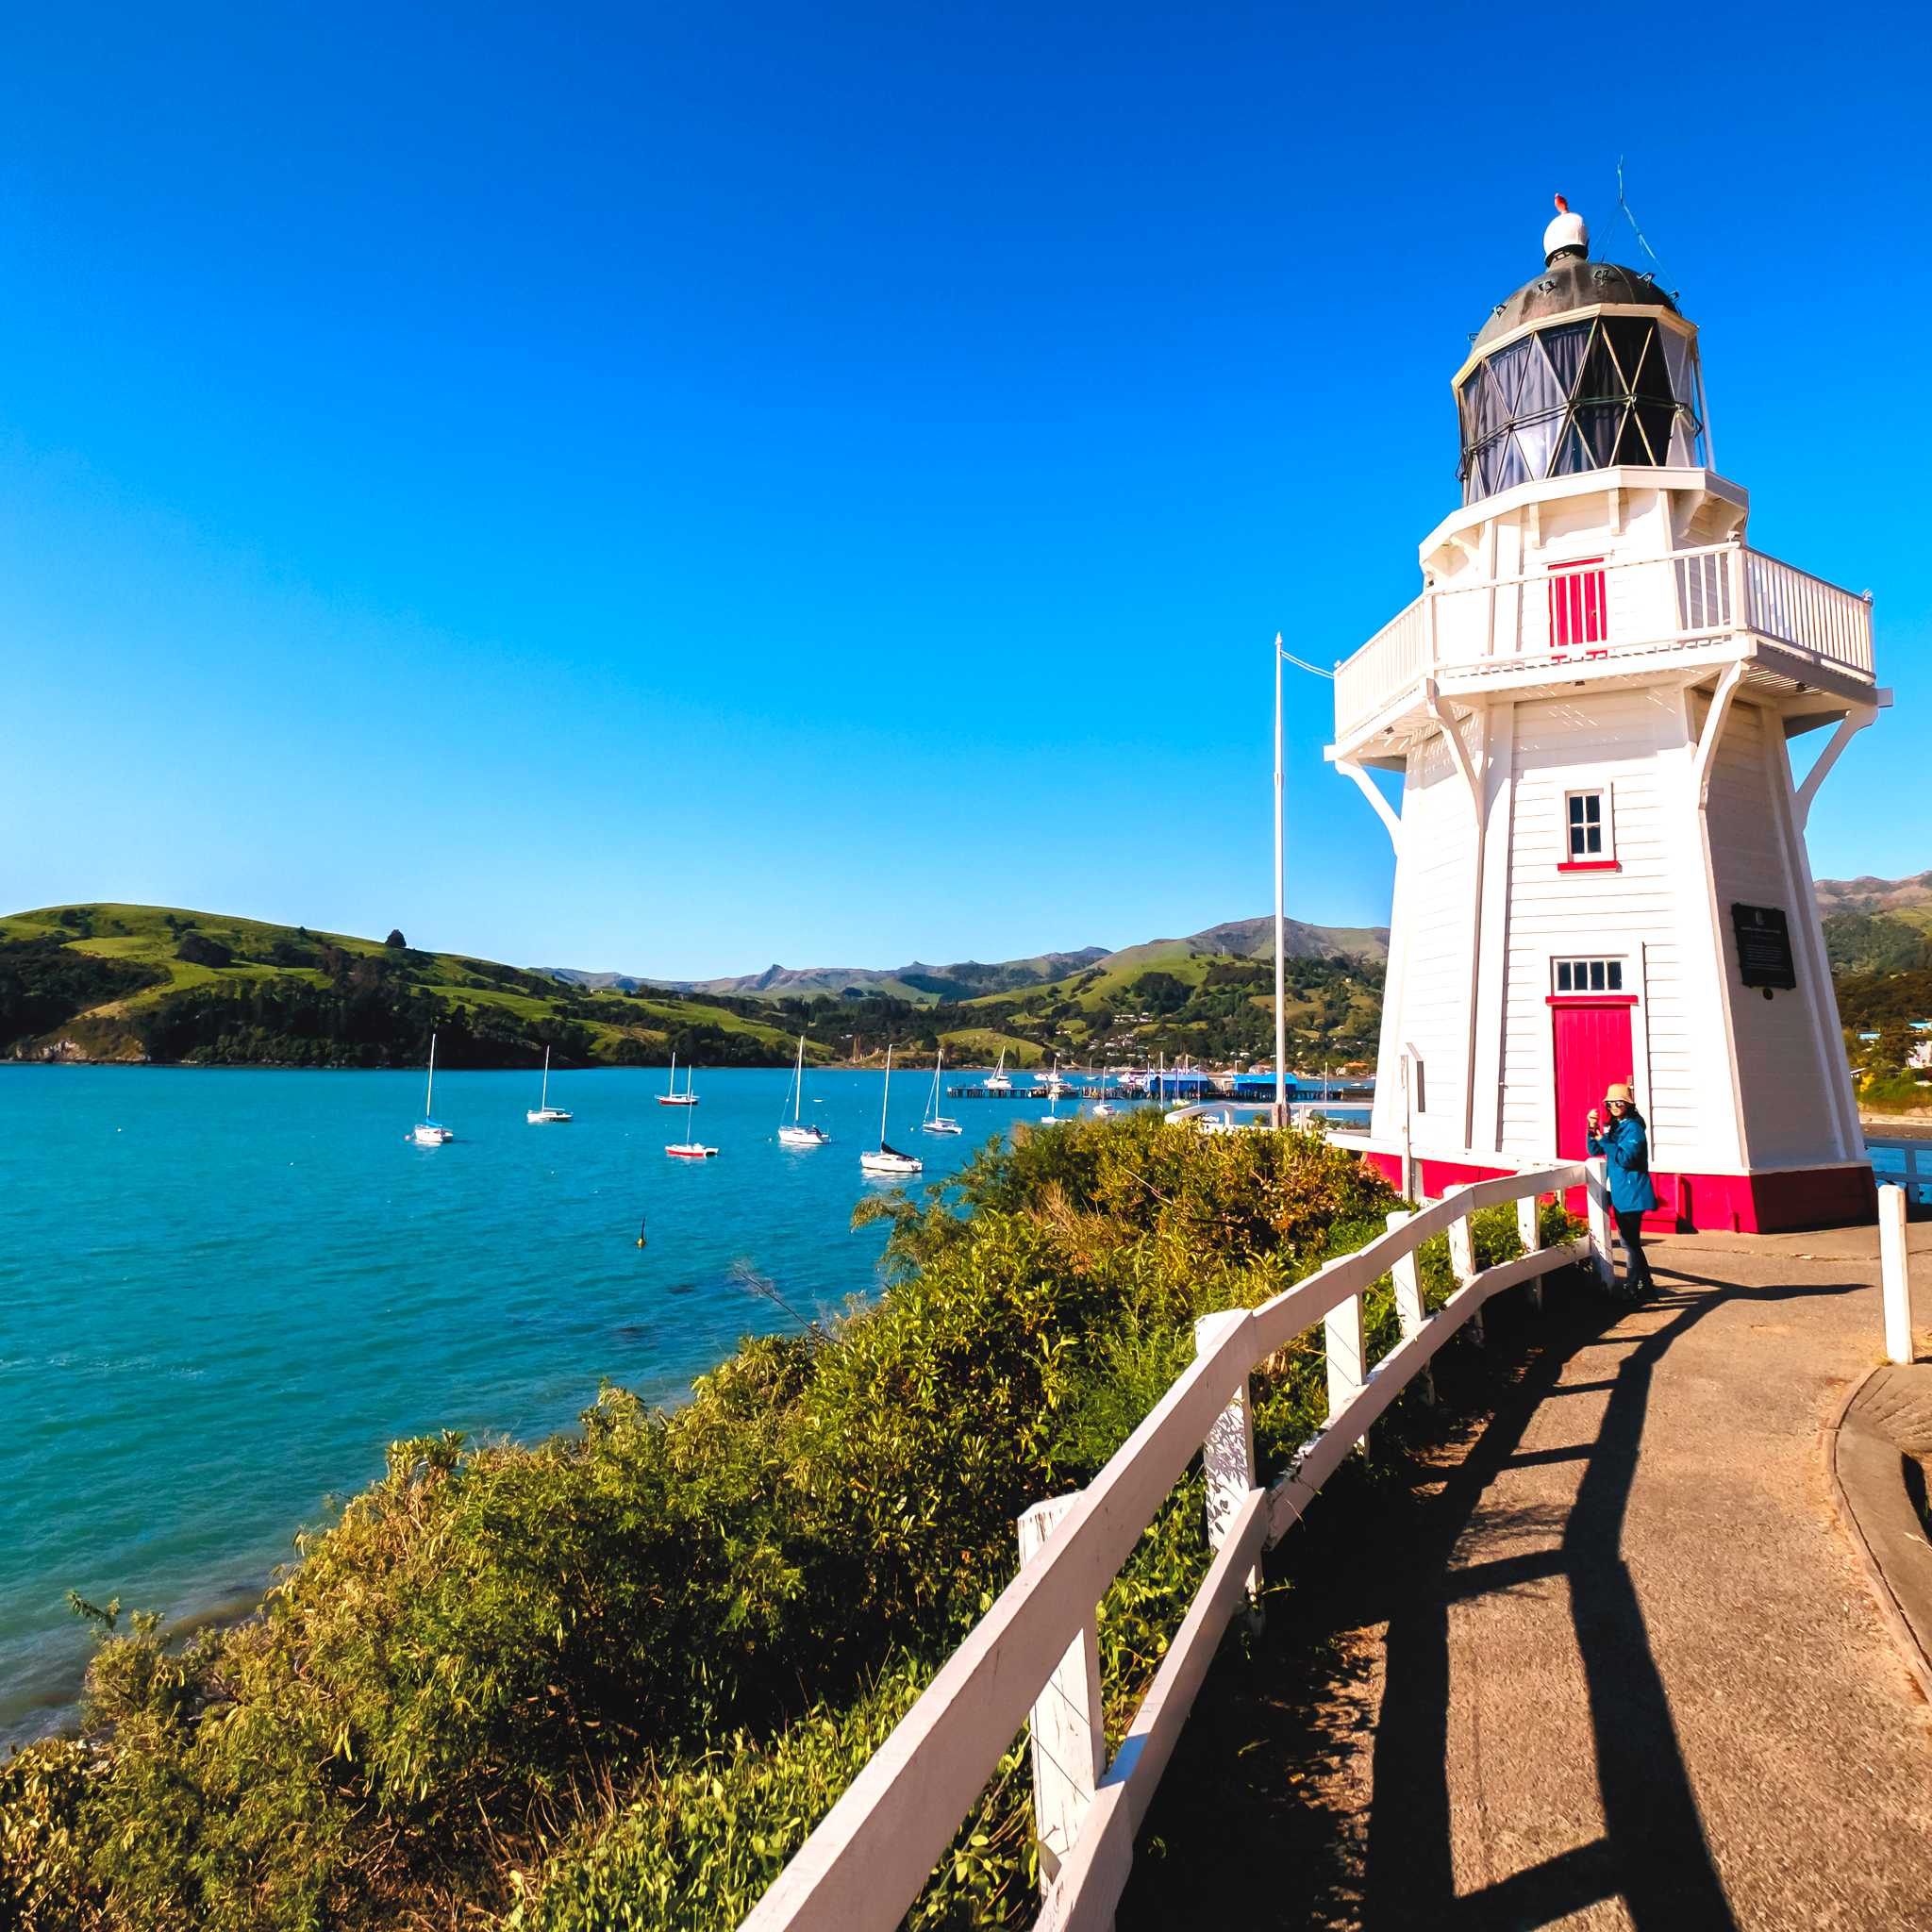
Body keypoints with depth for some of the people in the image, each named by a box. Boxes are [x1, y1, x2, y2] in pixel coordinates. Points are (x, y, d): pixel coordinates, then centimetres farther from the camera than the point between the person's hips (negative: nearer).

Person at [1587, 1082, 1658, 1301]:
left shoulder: (1633, 1127, -15)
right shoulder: (1614, 1126, 11)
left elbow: (1626, 1158, -23)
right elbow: (1595, 1150, 11)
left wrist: (1604, 1139, -21)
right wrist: (1593, 1129, -5)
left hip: (1631, 1193, -9)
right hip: (1619, 1193, 9)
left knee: (1629, 1242, -4)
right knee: (1630, 1240, 17)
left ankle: (1633, 1289, 3)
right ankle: (1645, 1282, 29)